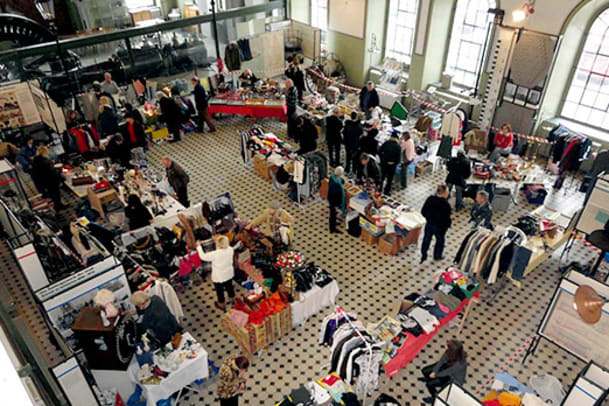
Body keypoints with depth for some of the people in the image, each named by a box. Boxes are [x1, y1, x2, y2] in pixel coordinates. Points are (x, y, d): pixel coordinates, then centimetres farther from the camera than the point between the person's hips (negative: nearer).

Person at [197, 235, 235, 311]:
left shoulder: (215, 254, -35)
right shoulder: (231, 250, -22)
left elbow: (203, 256, -20)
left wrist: (198, 246, -7)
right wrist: (218, 241, 4)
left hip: (219, 277, -4)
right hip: (229, 274, 4)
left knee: (219, 290, 21)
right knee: (229, 286, 30)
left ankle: (221, 305, 43)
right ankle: (232, 297, 56)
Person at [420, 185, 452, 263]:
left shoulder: (430, 199, -15)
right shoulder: (445, 204, -29)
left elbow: (423, 211, -5)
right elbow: (446, 218, -22)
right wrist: (448, 225, -1)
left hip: (429, 224, 4)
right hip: (440, 227, -3)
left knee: (426, 239, 22)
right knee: (440, 241, 23)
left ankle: (423, 256, 36)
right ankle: (437, 256, 44)